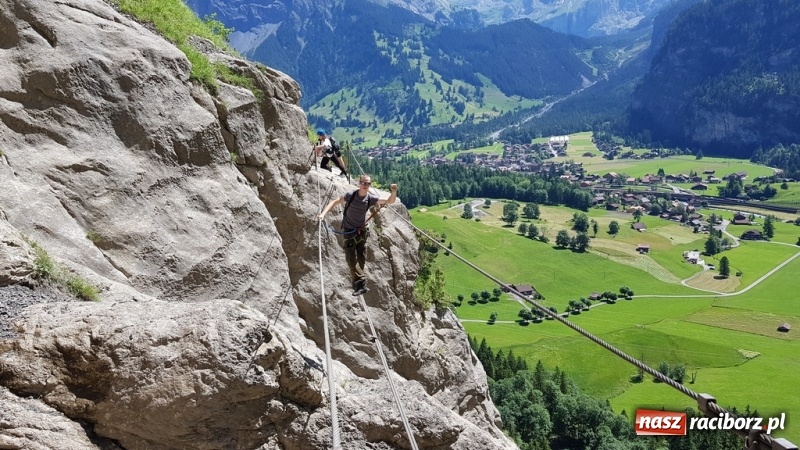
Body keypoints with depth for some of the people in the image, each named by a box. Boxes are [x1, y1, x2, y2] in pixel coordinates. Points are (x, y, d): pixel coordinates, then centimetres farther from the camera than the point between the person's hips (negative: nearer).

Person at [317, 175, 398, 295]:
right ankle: (360, 284, -10)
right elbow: (335, 202, -15)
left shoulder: (370, 198, -12)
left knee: (361, 259, 12)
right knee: (351, 259, -12)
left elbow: (390, 201, -9)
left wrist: (394, 192, -30)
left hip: (362, 231, 3)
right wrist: (323, 213, -29)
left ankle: (358, 284, 28)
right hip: (350, 232, -3)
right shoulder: (350, 195, -19)